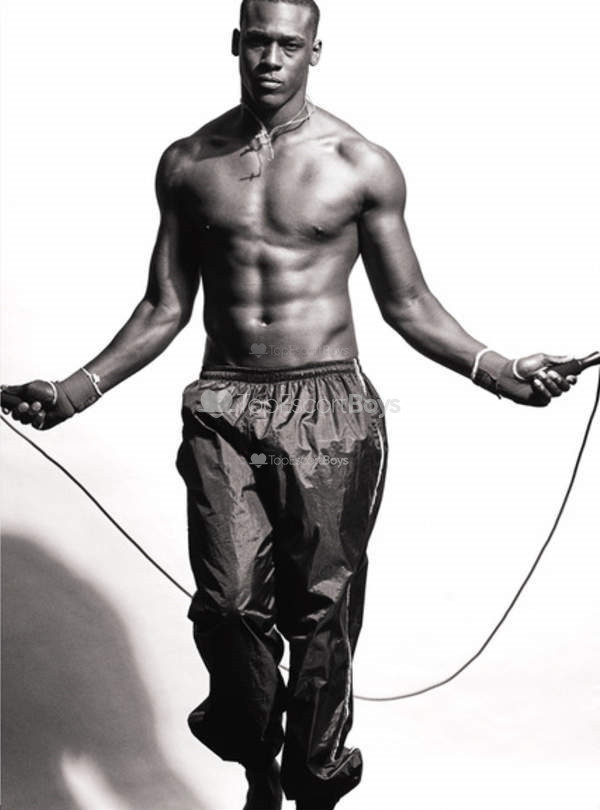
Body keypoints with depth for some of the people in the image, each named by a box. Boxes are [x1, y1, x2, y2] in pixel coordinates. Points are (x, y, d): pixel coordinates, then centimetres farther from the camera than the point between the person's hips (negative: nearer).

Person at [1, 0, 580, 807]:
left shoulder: (363, 166, 0)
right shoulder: (188, 163, 7)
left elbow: (407, 303, 4)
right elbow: (165, 306, 11)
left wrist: (496, 370, -9)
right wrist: (77, 390, 3)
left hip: (330, 411, -1)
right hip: (223, 409, 2)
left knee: (320, 612, 3)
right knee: (229, 604, -5)